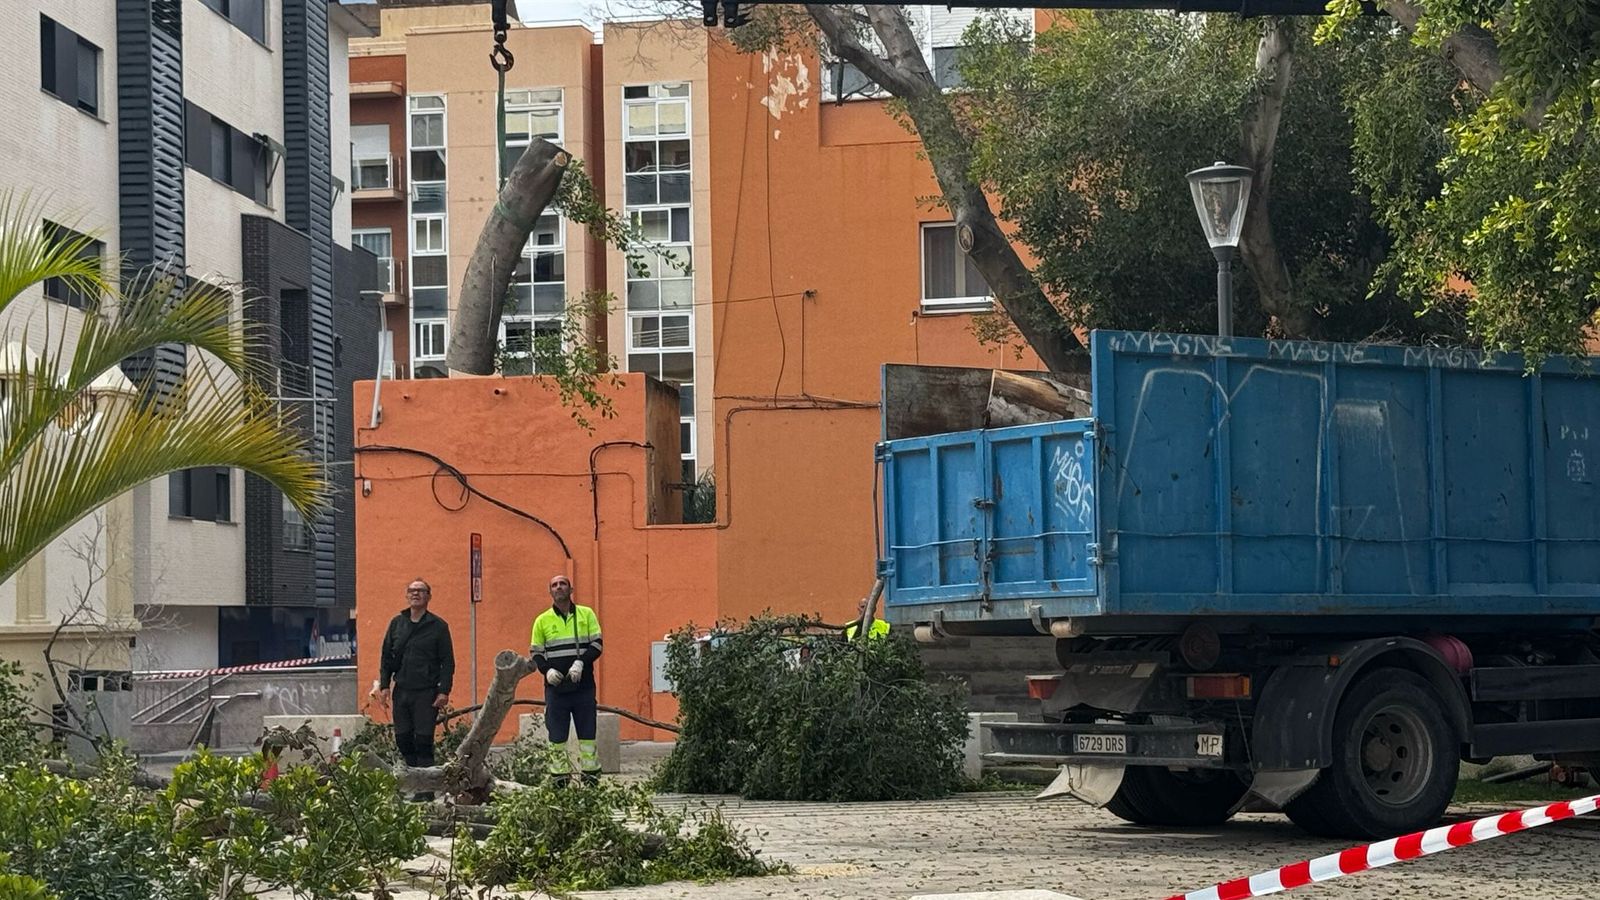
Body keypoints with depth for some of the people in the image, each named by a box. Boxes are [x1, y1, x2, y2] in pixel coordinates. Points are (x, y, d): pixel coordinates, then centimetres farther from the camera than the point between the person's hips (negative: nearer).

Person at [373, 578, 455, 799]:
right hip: (401, 690, 4)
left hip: (426, 693, -4)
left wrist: (444, 691, -9)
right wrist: (384, 685, 6)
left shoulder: (438, 626, 1)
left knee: (423, 740, -6)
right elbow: (386, 656, 16)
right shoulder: (397, 623, 12)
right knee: (403, 739, 3)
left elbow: (447, 662, 0)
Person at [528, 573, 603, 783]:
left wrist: (581, 663, -14)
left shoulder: (586, 614, 7)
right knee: (557, 736, -1)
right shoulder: (542, 621, 7)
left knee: (587, 734, 1)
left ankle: (591, 779, 4)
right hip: (555, 686, 0)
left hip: (583, 685, 0)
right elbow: (535, 653, 10)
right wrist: (547, 670, -9)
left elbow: (597, 644, 3)